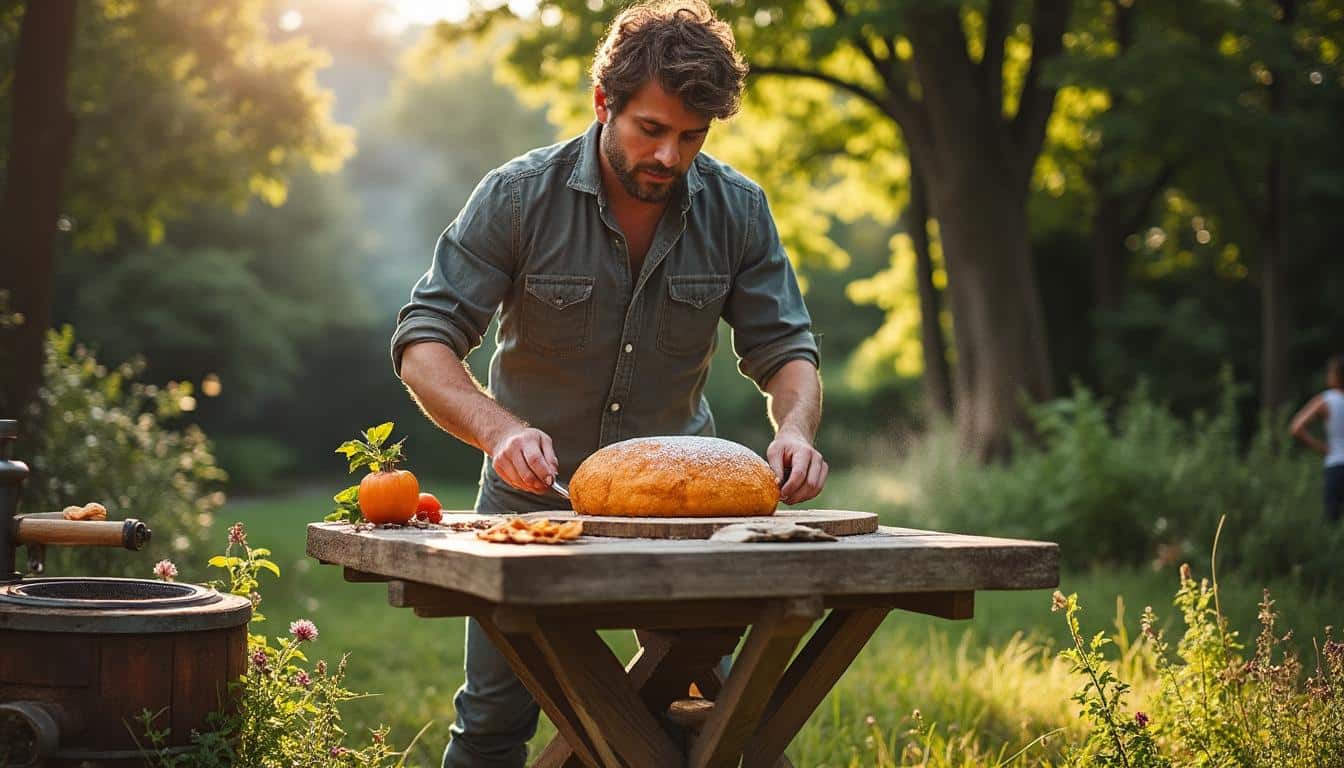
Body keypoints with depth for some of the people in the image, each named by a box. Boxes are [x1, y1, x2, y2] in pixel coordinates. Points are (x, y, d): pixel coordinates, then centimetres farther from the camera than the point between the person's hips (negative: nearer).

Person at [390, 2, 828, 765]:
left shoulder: (738, 209, -8)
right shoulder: (519, 197, -16)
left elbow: (785, 349, -4)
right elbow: (424, 344, -18)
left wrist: (796, 428, -27)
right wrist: (498, 428, -38)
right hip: (535, 493, -1)